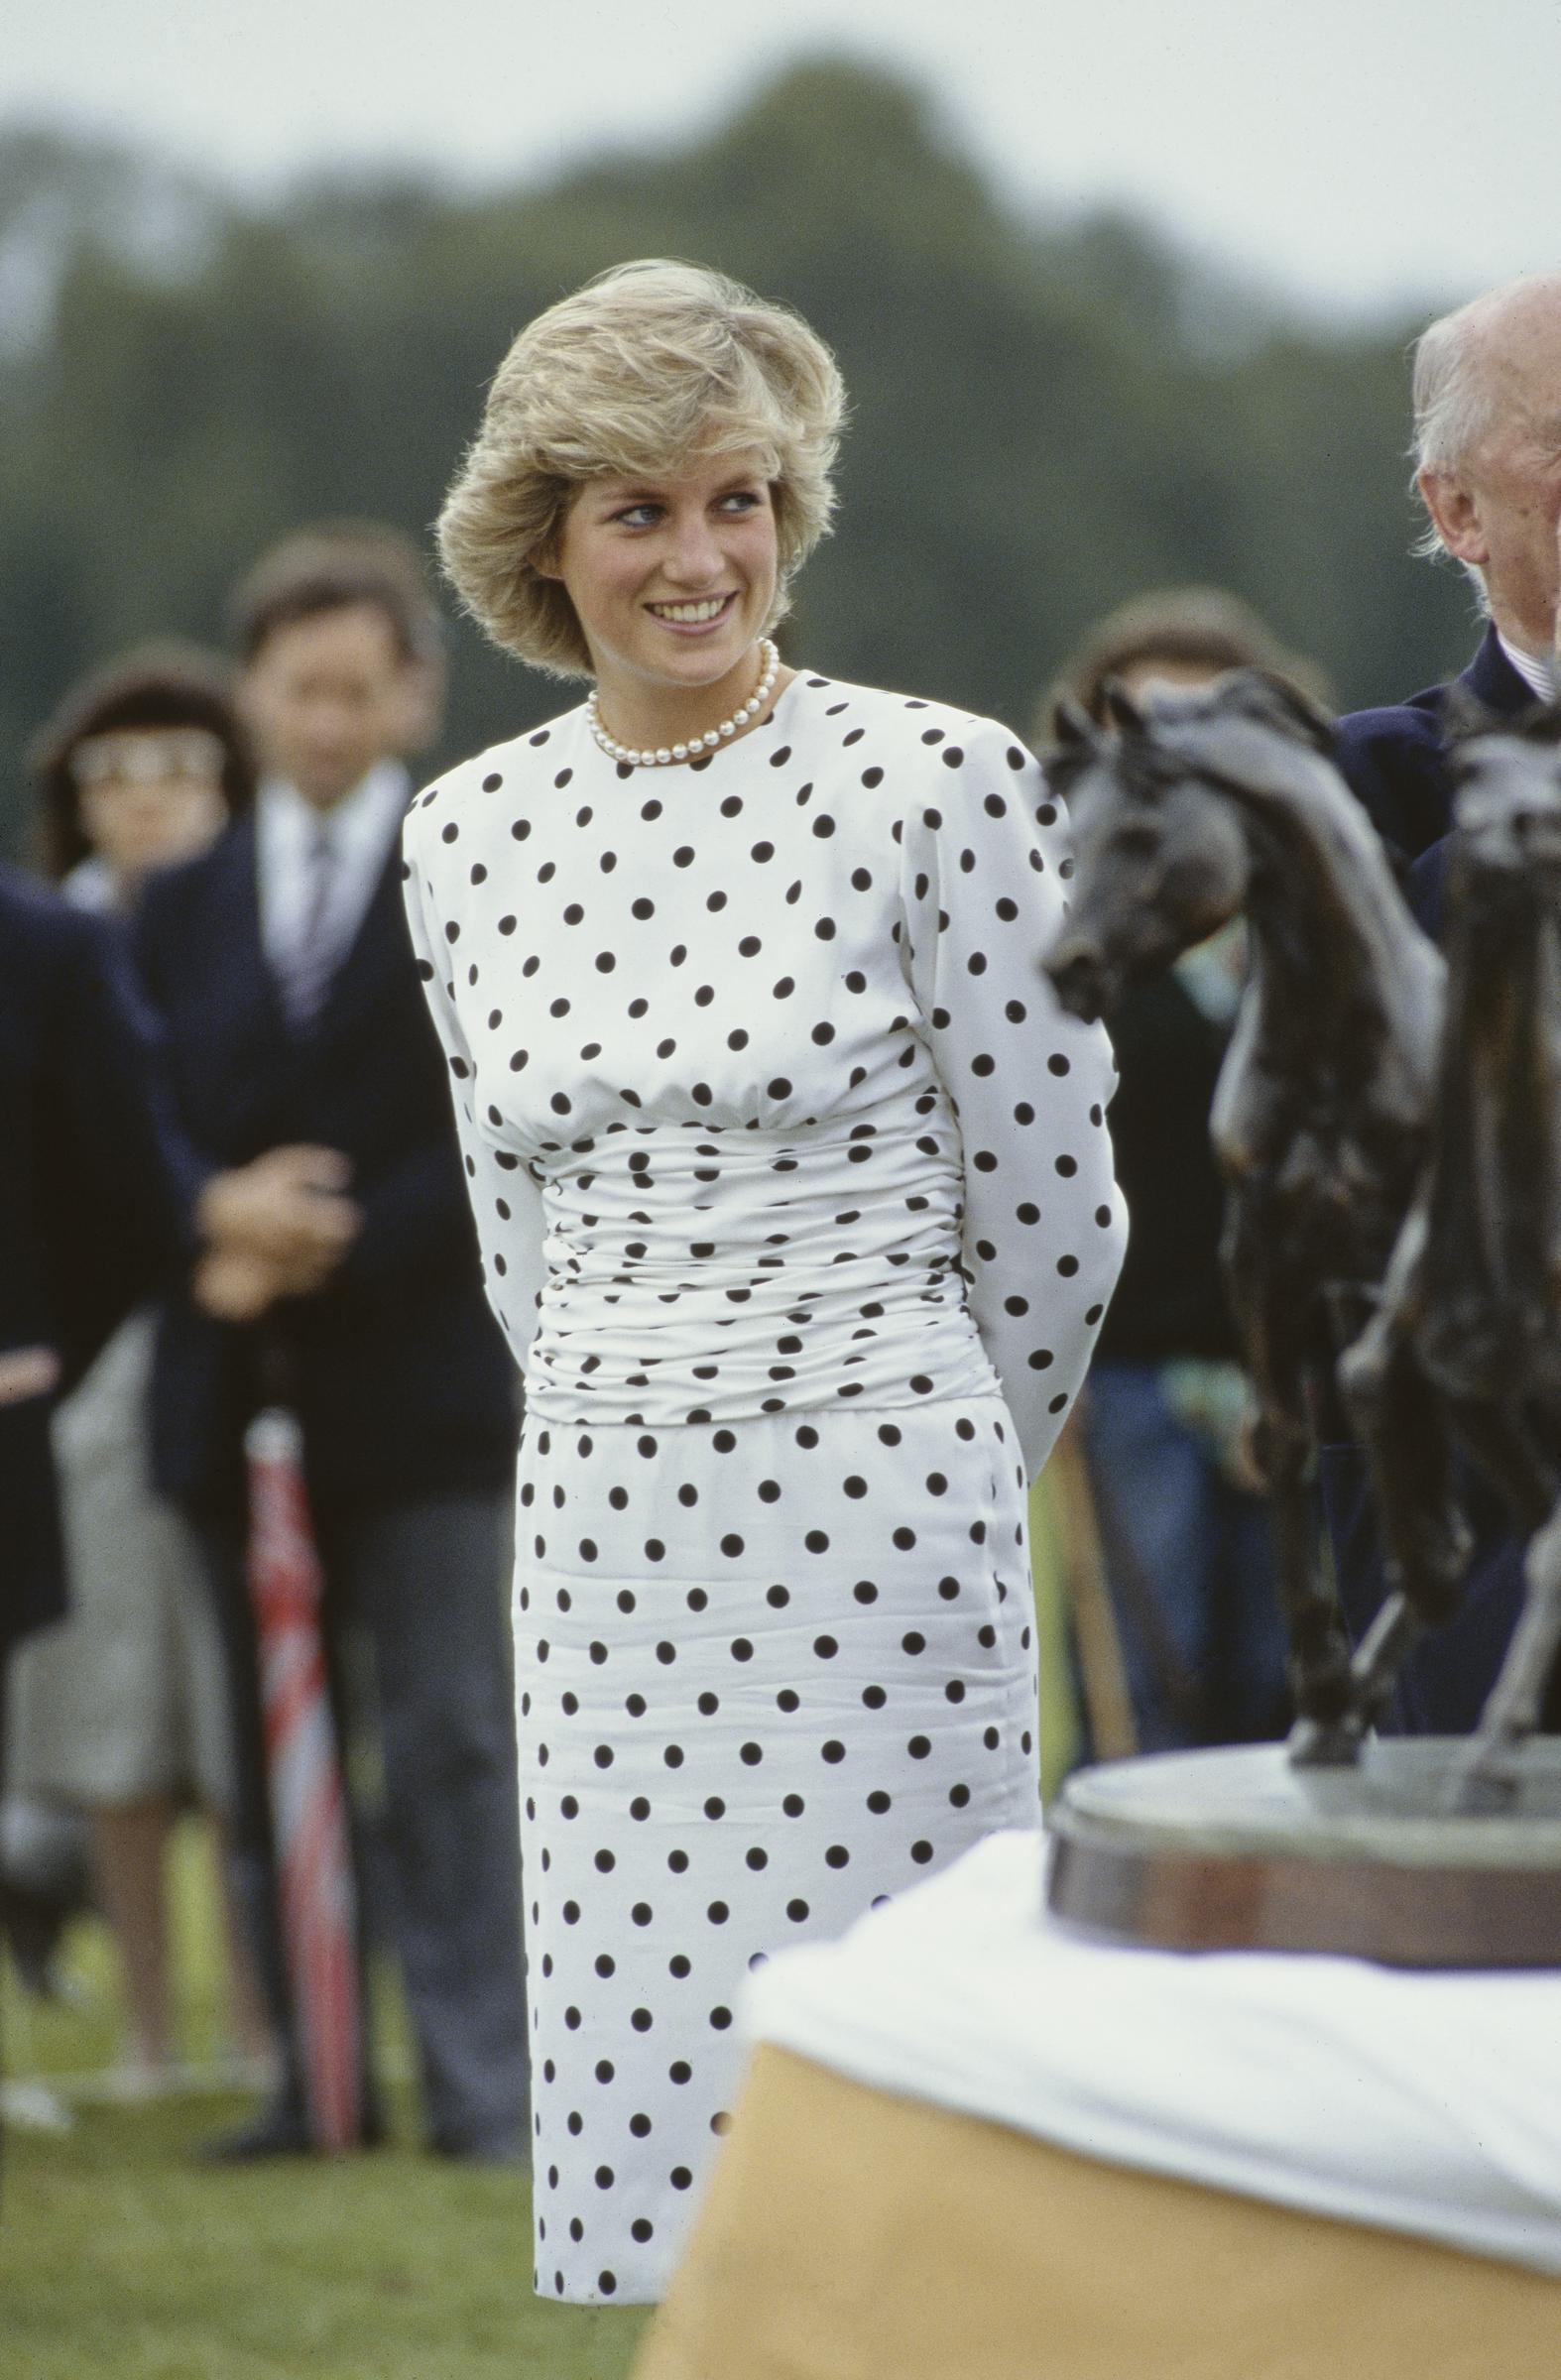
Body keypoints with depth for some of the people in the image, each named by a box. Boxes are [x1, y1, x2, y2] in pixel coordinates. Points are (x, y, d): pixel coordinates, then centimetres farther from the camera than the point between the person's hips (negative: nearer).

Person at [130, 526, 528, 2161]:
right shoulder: (182, 911, 13)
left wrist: (323, 1252, -14)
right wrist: (216, 1218, -13)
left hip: (418, 1386, -4)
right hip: (236, 1393, 4)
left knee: (449, 1746, -5)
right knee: (272, 1759, 5)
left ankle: (481, 2085, -4)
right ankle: (314, 2075, 11)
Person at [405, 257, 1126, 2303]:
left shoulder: (939, 785, -7)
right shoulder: (468, 833, 8)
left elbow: (1047, 1225, -1)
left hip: (877, 1526, -4)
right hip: (600, 1552, 5)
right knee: (632, 2092, 4)